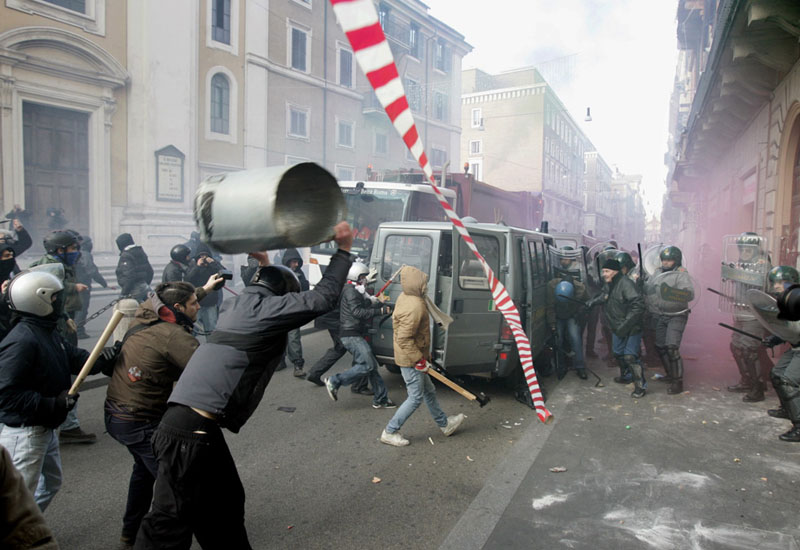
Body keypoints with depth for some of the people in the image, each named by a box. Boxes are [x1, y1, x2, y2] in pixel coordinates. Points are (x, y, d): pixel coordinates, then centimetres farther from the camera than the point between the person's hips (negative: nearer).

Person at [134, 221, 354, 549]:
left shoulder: (239, 304, 16)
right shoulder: (266, 307, -8)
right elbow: (322, 299, -10)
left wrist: (264, 266, 40)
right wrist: (343, 251, -1)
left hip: (191, 424, 10)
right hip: (192, 431, -10)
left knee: (226, 505, 21)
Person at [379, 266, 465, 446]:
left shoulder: (404, 297, 3)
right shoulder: (415, 307, -28)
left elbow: (396, 320, 17)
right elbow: (403, 339, -30)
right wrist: (419, 360, -22)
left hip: (409, 356, 10)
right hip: (410, 359, -10)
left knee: (429, 392, 22)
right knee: (416, 398, 2)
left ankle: (444, 424, 39)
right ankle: (390, 432, 13)